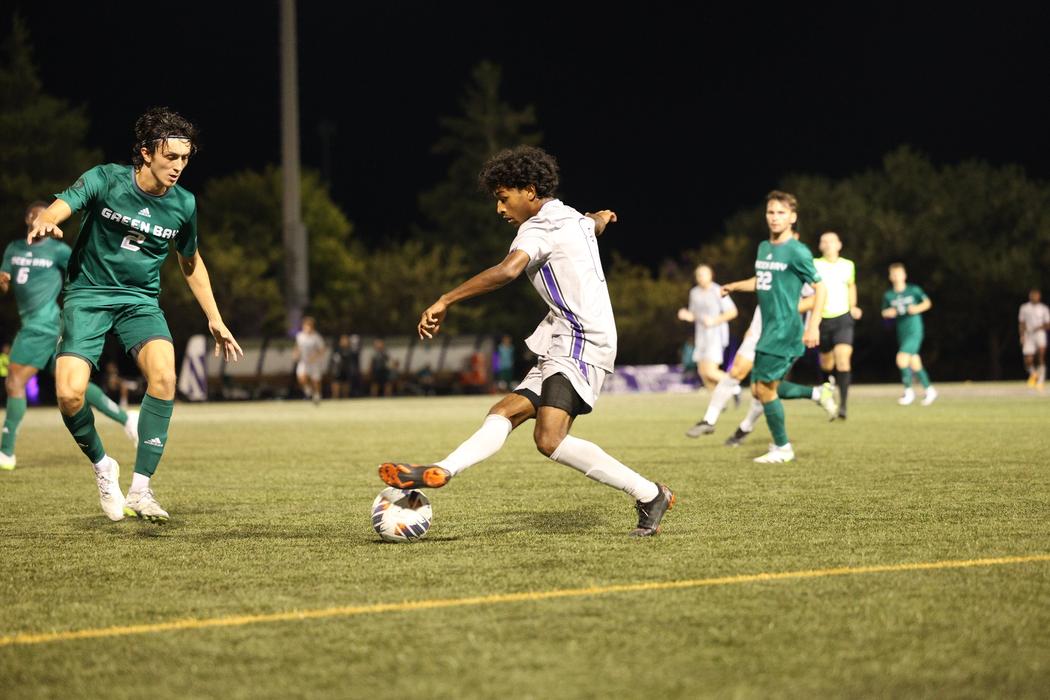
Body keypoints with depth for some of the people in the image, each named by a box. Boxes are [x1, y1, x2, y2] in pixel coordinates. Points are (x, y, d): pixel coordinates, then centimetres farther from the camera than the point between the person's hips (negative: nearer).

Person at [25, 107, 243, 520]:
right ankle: (102, 466, 11)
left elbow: (190, 262, 16)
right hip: (88, 296, -2)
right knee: (69, 393, -21)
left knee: (164, 375, -27)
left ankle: (140, 489, -21)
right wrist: (44, 223, -51)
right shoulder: (106, 180, -12)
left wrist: (214, 319, 16)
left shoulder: (183, 205, -1)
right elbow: (58, 208, -25)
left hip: (140, 300, 2)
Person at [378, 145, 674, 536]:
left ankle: (649, 496, -14)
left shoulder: (540, 227, -8)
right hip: (565, 346, 11)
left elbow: (507, 271, -27)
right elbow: (597, 223, 48)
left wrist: (445, 302, -27)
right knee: (504, 412, -1)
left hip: (580, 343, -11)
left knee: (550, 440, -23)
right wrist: (601, 218, 73)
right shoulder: (573, 219, 21)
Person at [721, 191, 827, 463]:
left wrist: (813, 326, -19)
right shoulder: (763, 248, 12)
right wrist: (735, 286, 18)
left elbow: (820, 287, -11)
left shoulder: (797, 252, -12)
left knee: (765, 388, -7)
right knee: (758, 389, 7)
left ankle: (782, 448, 7)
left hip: (785, 331, -8)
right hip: (768, 330, 8)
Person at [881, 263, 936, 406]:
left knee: (901, 359, -19)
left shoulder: (914, 290, -4)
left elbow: (927, 302, 2)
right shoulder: (888, 295, 5)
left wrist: (918, 308, -17)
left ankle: (908, 391, -4)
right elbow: (884, 312, 15)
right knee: (915, 364, 11)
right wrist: (888, 313, -8)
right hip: (902, 333, 5)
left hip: (914, 331, -5)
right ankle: (929, 390, 28)